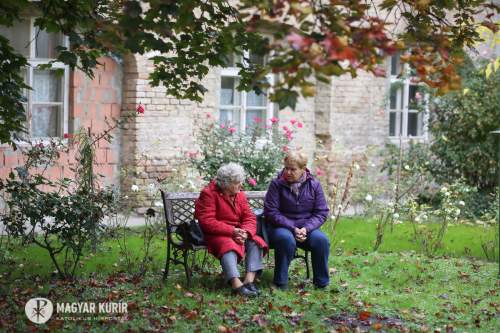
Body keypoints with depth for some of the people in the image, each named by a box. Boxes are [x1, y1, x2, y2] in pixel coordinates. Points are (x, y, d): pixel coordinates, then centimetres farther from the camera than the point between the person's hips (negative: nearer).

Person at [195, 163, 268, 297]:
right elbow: (207, 222, -20)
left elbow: (249, 218, 3)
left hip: (237, 232, 6)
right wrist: (231, 231, -28)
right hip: (216, 234, -6)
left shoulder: (239, 195, 9)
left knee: (255, 242, -19)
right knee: (228, 245, -36)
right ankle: (236, 284, -50)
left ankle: (249, 280, -30)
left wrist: (245, 232, -21)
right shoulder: (209, 194, -11)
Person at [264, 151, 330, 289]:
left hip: (307, 227, 3)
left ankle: (321, 283, -12)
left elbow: (322, 212, 2)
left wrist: (306, 228, -16)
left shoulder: (314, 185, 2)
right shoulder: (276, 184, -4)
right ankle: (280, 282, -22)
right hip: (281, 227, -2)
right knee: (286, 239, -38)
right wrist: (292, 228, -18)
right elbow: (271, 212, -8)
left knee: (322, 240, -29)